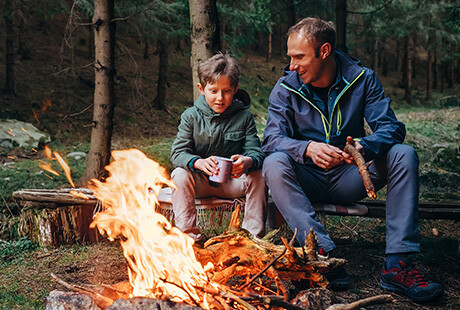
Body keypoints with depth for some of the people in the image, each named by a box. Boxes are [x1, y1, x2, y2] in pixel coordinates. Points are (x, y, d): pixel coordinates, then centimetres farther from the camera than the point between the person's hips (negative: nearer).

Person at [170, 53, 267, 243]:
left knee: (258, 176, -24)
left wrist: (248, 161, -36)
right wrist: (199, 162, -34)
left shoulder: (244, 116, -2)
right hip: (200, 181, 0)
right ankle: (188, 233, -20)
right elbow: (178, 153, -11)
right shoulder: (191, 116, -3)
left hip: (233, 181, 0)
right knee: (180, 175, -28)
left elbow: (255, 150, -9)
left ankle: (253, 235, -13)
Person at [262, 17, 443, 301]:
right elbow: (273, 139, -16)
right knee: (274, 164, -31)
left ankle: (397, 264, -28)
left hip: (348, 179, 1)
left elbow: (391, 127, -12)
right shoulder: (286, 88, -6)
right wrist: (308, 148, -38)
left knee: (404, 154, -22)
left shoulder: (362, 79, -4)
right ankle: (324, 253, -39)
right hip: (307, 180, -1)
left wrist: (366, 146, -36)